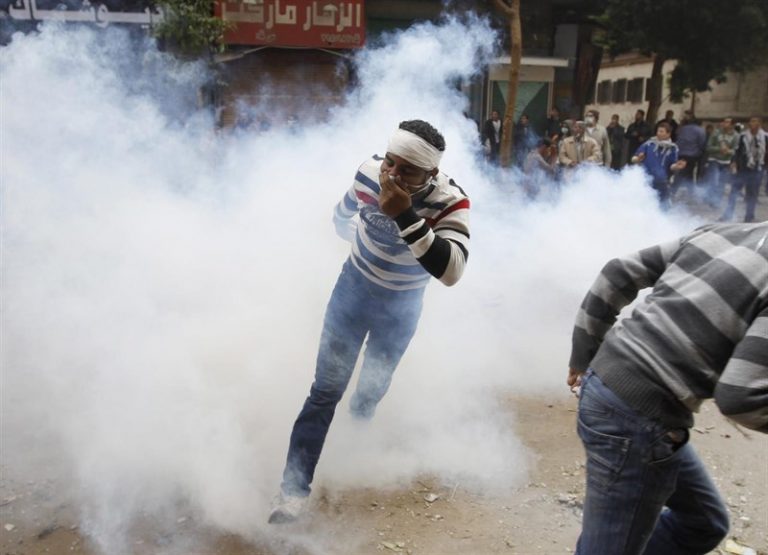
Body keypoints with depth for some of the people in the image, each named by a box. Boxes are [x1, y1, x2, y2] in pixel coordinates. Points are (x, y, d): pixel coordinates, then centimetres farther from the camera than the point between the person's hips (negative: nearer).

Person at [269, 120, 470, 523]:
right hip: (354, 289, 1)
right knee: (325, 390, -2)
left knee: (372, 390, 19)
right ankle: (294, 487, 7)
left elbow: (451, 271, -46)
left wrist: (404, 216, -50)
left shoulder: (449, 203, -30)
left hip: (401, 308, 0)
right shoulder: (369, 173, -21)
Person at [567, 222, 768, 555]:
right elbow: (738, 394, -22)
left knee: (705, 523, 23)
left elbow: (619, 273, 9)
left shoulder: (722, 231, 7)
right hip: (636, 417, -9)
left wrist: (582, 359, 16)